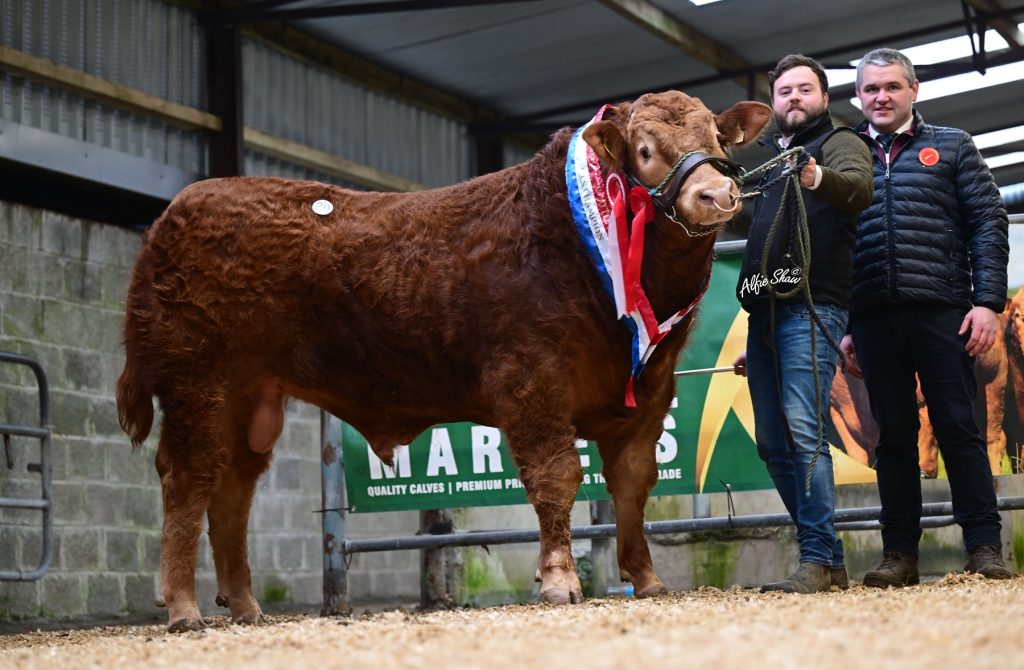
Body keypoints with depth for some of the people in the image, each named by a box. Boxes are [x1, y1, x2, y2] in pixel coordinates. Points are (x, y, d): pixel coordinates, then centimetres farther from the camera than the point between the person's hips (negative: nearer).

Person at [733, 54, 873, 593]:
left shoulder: (839, 144, 6)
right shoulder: (771, 160, 29)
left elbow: (859, 189, -19)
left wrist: (820, 179, -42)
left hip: (810, 309, -8)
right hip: (764, 313, 8)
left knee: (803, 432, -18)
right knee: (772, 445, 5)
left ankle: (817, 560, -16)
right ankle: (828, 559, 11)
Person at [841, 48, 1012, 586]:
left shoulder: (951, 147, 10)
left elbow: (988, 224, 4)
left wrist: (988, 301, -7)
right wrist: (842, 326, 7)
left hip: (941, 313, -2)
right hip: (874, 319, 2)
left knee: (958, 429, -3)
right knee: (893, 436, 5)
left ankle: (984, 547, 2)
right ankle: (899, 554, 8)